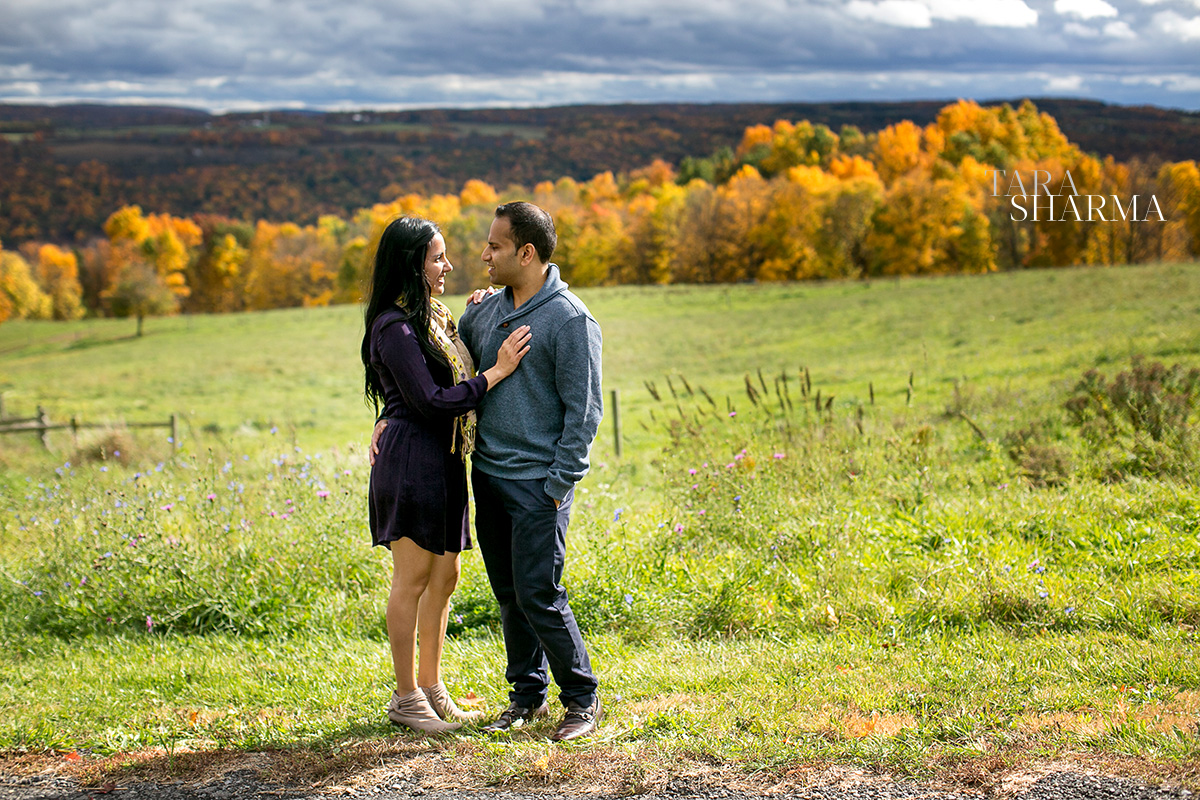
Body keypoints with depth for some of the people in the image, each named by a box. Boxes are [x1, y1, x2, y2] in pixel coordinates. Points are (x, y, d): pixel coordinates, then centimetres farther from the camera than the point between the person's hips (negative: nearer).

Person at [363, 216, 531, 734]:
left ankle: (432, 687, 24)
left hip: (442, 463, 9)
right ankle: (406, 698, 9)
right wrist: (497, 372, -15)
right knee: (412, 579, -1)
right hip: (412, 462, -9)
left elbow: (451, 374, 21)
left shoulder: (432, 316, 15)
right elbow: (431, 401, -19)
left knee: (443, 577, 13)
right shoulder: (395, 327, -15)